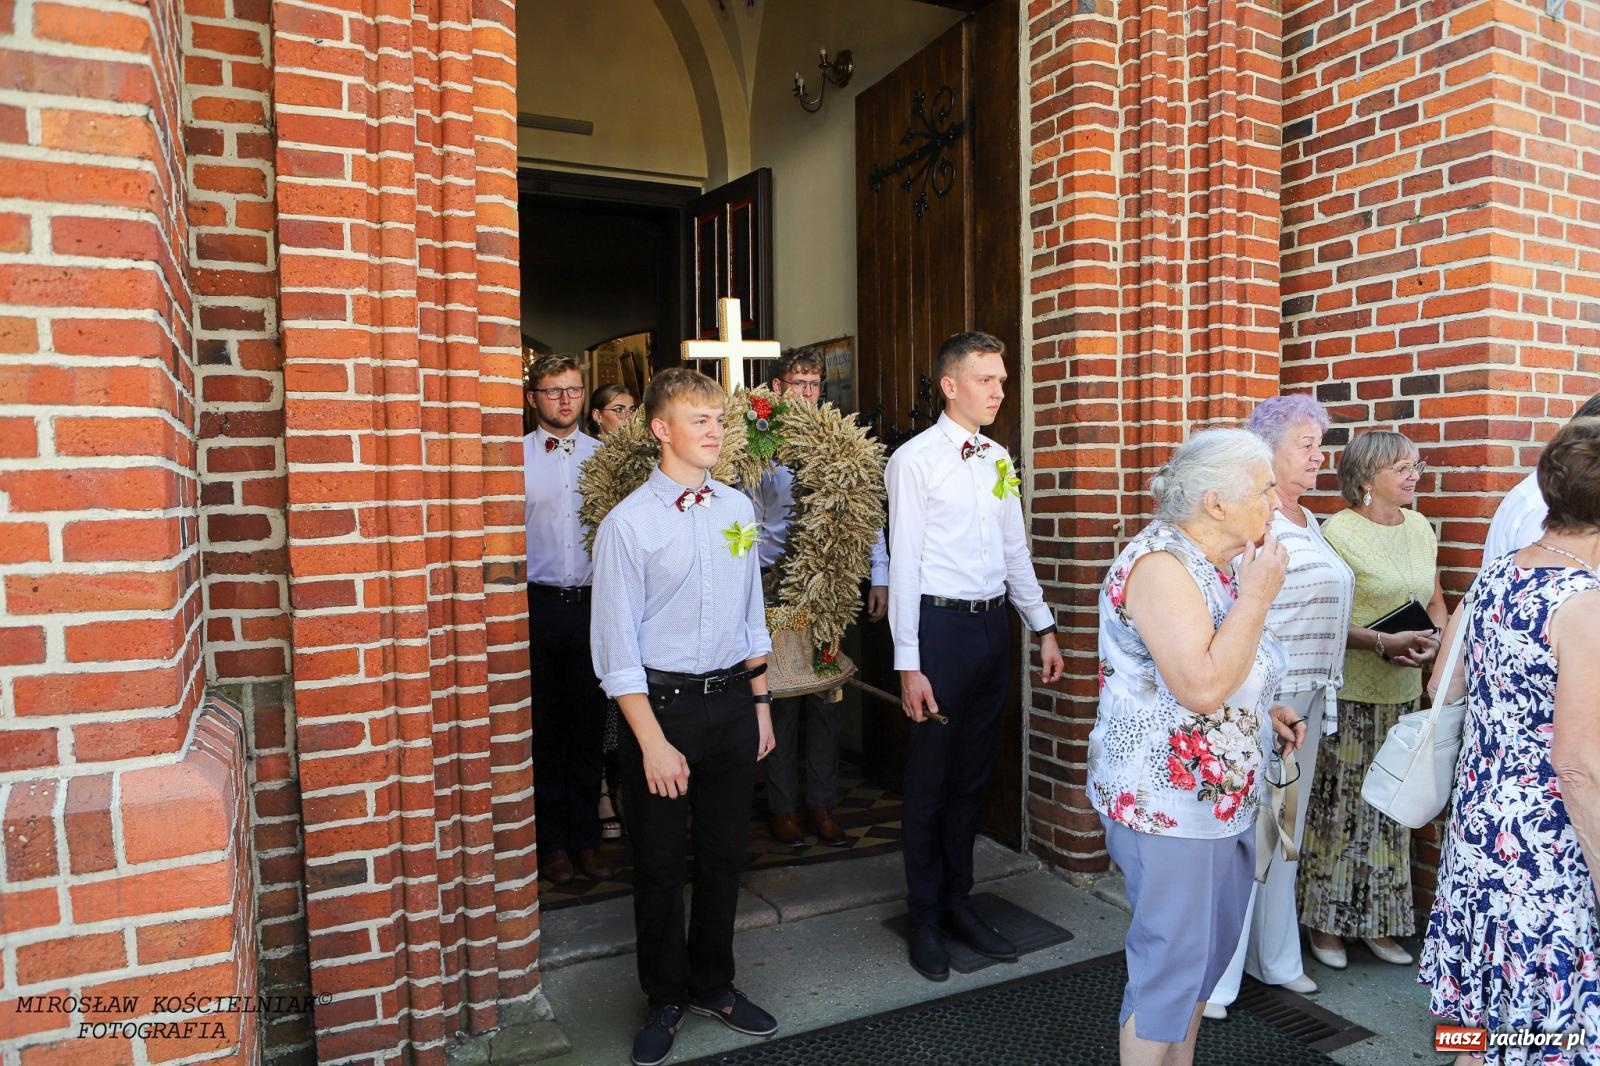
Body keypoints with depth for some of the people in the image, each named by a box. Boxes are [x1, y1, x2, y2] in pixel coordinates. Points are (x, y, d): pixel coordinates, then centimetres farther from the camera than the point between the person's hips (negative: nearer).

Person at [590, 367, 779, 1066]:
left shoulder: (737, 508, 5)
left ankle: (712, 985, 39)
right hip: (661, 702, -4)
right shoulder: (629, 523, -11)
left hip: (732, 701, 5)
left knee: (724, 854, 17)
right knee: (660, 864, 10)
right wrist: (653, 742, -14)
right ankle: (665, 1001, 33)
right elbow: (616, 645, -12)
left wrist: (760, 701, 12)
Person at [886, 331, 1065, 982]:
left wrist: (1044, 628, 13)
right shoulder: (916, 459, -9)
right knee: (929, 782, 6)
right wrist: (908, 663, -15)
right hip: (941, 625, -6)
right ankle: (925, 920, 23)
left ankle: (958, 903, 32)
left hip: (993, 624, 6)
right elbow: (903, 563, -12)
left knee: (972, 776, 16)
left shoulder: (999, 461, 11)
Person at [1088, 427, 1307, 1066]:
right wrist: (1258, 596, -22)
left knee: (1212, 946, 20)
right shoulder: (1160, 564, -21)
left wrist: (1266, 711, 7)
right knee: (1172, 960, 3)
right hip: (1167, 800, -9)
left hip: (1222, 794, 10)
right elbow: (1201, 687, -29)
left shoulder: (1226, 564, 8)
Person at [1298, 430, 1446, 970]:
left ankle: (1378, 923, 28)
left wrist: (1432, 639, -4)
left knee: (1389, 805, 13)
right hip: (1347, 692, -6)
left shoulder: (1420, 527, 9)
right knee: (1338, 805, 3)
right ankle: (1325, 923, 18)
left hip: (1403, 691, 6)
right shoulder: (1338, 531, -11)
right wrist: (1383, 642, -25)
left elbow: (1436, 602, 16)